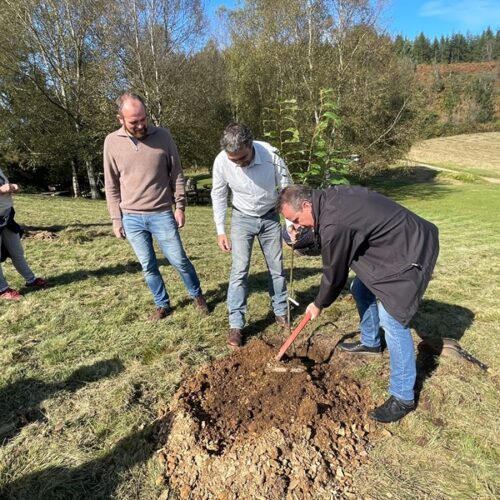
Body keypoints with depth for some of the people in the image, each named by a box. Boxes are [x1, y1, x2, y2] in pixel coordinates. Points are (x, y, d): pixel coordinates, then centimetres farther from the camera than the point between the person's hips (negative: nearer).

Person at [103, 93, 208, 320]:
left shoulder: (163, 136, -5)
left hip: (162, 215, -1)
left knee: (179, 260, 6)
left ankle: (197, 295, 30)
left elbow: (176, 174, 2)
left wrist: (180, 206, -2)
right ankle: (163, 305, 30)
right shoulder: (112, 142, -2)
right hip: (131, 218, 2)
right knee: (148, 266, 12)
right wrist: (116, 219, 2)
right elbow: (111, 186, 3)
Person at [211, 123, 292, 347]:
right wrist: (220, 231, -7)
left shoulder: (270, 155, -26)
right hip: (242, 218, 0)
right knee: (239, 270, -5)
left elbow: (287, 188, -12)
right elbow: (218, 196, -7)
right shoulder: (221, 162, -22)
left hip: (270, 217, 1)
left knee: (277, 267, 9)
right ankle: (236, 324, 4)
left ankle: (280, 312, 29)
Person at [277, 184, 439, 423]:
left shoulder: (334, 224, -29)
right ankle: (370, 343, 42)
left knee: (392, 319, -12)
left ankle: (403, 397, 2)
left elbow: (334, 274, -15)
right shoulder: (330, 197, -1)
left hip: (410, 253, -11)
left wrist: (318, 305, 1)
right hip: (396, 243, 11)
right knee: (361, 289, 20)